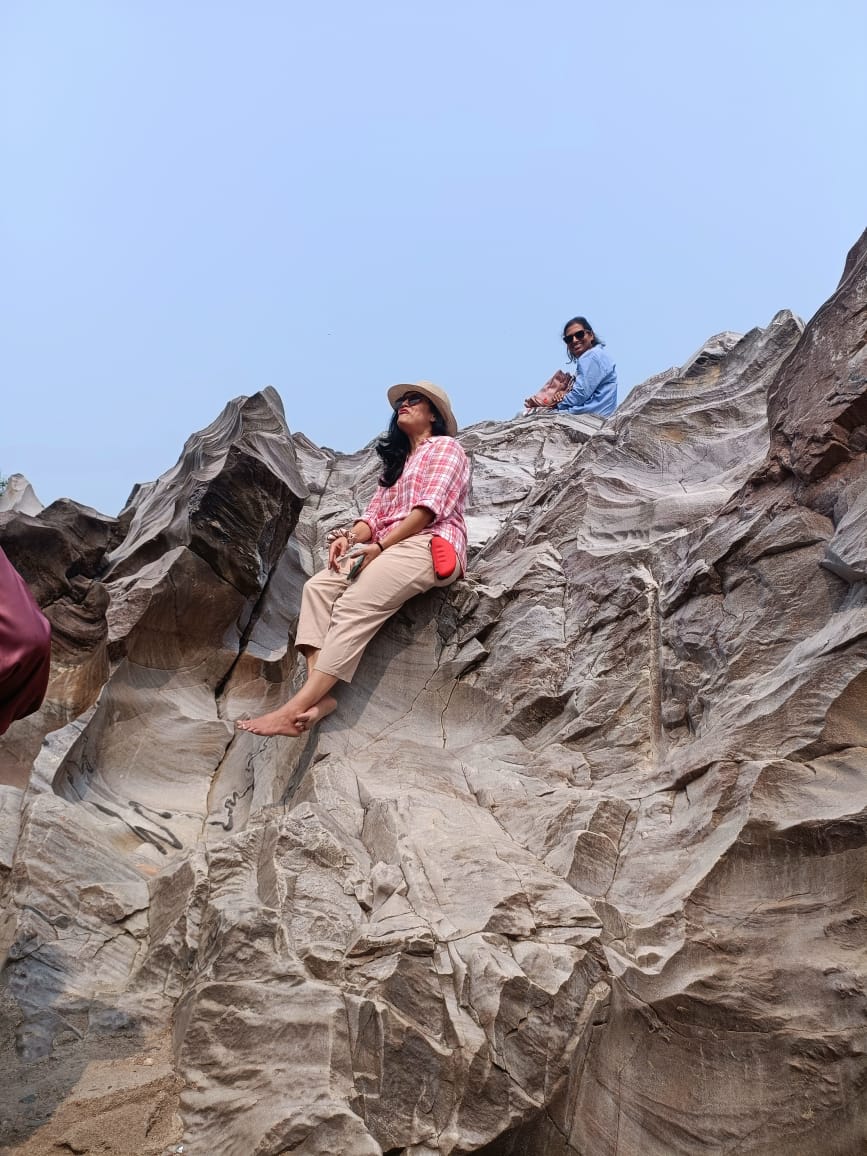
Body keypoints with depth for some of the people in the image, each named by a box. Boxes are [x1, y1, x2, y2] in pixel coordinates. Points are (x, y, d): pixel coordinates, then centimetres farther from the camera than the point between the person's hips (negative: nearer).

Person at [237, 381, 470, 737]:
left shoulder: (445, 447, 7)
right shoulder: (396, 460, 32)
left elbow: (428, 509, -9)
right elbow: (375, 512, 19)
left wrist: (379, 546, -16)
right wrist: (350, 537, -3)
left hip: (430, 545, -8)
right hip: (387, 547, 8)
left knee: (356, 604, -29)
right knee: (318, 587, -15)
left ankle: (298, 706, -38)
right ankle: (321, 694, -31)